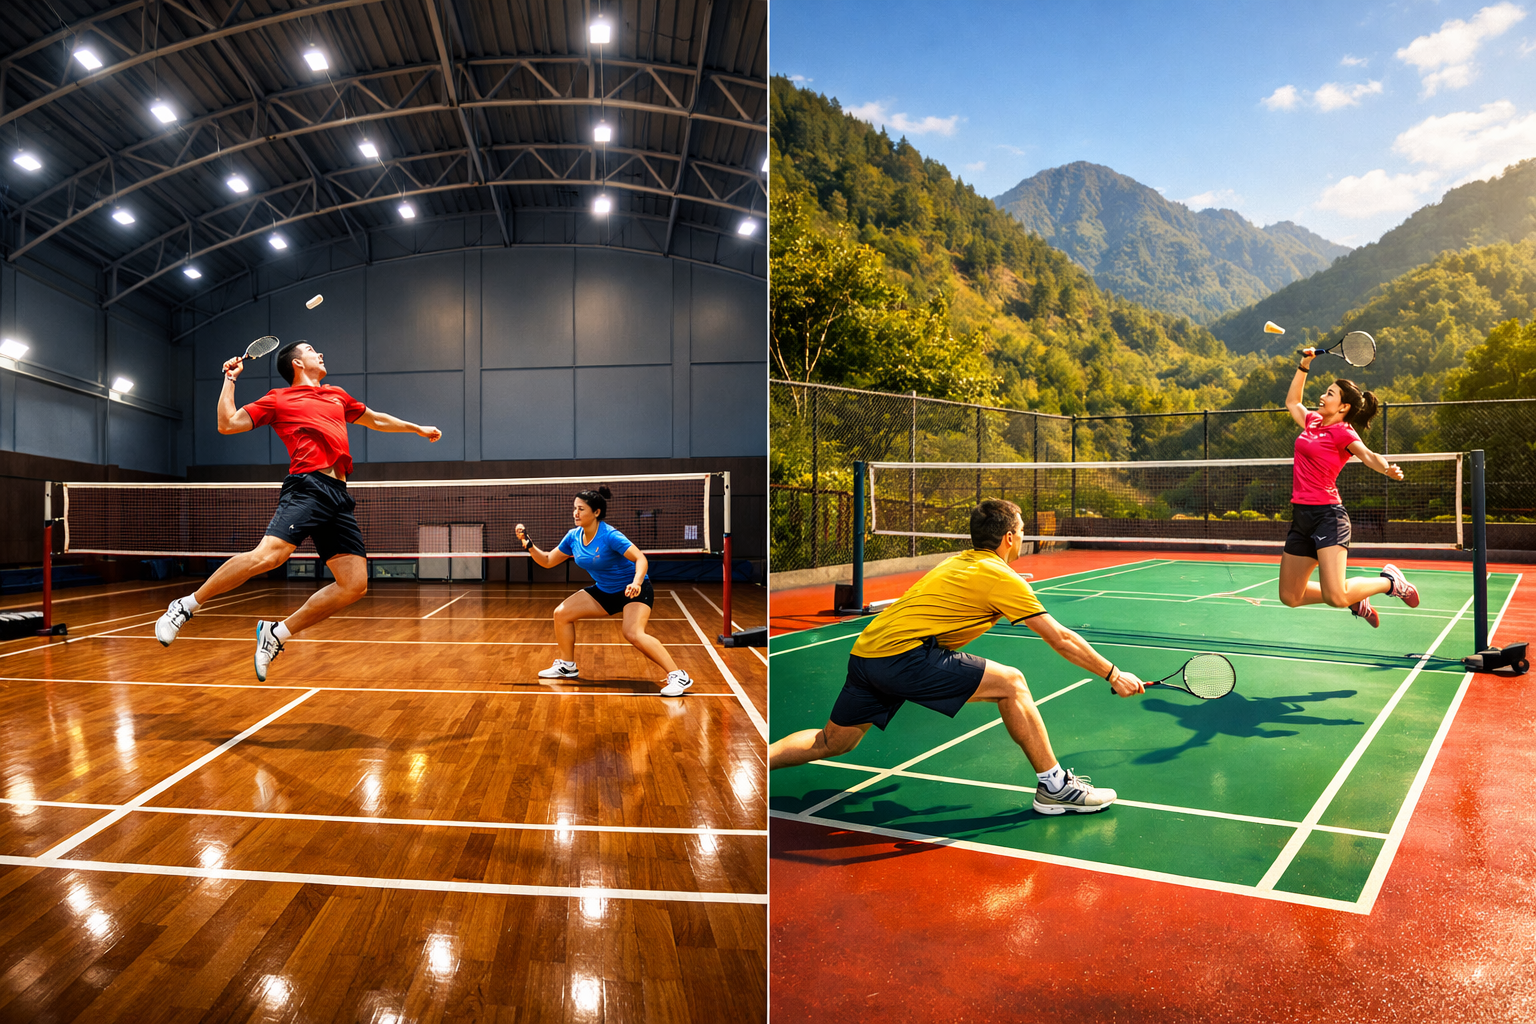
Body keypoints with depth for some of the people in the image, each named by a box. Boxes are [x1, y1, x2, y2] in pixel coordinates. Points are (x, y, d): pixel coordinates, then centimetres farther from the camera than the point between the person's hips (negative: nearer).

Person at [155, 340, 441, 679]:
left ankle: (277, 632, 3)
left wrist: (418, 428, 49)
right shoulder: (278, 399, 15)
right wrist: (230, 379, 13)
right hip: (307, 486, -5)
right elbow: (227, 424, 9)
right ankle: (187, 605, -9)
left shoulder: (337, 395, 30)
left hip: (339, 496, 5)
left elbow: (375, 419, 44)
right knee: (269, 555, -28)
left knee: (355, 584, -9)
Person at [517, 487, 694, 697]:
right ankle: (567, 666, 21)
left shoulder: (609, 536, -24)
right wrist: (528, 544, -6)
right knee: (561, 613, 2)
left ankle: (678, 676, -25)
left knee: (633, 634, -30)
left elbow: (641, 559, -29)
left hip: (634, 590, -8)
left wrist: (636, 582, -46)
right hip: (604, 591, 8)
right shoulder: (573, 537, -3)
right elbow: (548, 561, 8)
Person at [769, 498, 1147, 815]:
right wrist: (1114, 675, 11)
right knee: (1010, 682, -3)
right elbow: (1061, 640, 2)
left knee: (831, 743, 19)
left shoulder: (957, 562, 21)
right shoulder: (1001, 577, -2)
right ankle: (1054, 786, 4)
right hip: (903, 655, -8)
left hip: (866, 652, 9)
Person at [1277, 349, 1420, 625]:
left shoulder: (1342, 432, -6)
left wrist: (1387, 469, -45)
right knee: (1290, 597, 9)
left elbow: (1367, 454, -25)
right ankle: (1353, 599, 32)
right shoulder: (1312, 422, 14)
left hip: (1327, 515, -7)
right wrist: (1303, 366, 29)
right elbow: (1292, 401, 34)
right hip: (1301, 516, 7)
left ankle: (1389, 581, 12)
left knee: (1336, 598, -19)